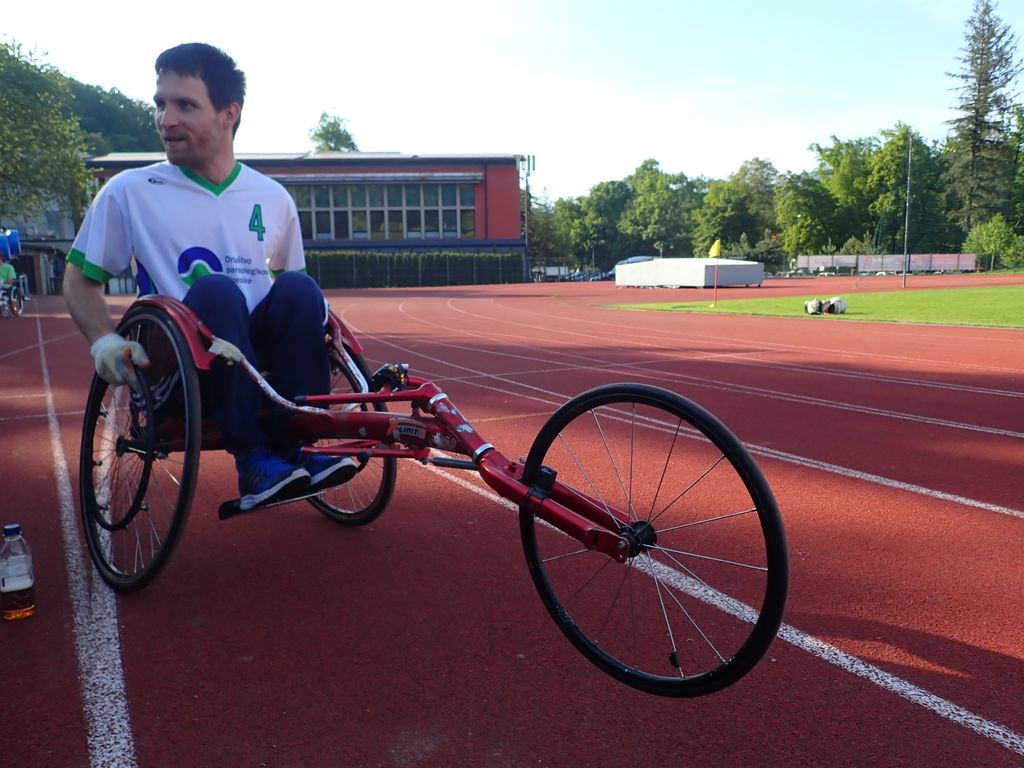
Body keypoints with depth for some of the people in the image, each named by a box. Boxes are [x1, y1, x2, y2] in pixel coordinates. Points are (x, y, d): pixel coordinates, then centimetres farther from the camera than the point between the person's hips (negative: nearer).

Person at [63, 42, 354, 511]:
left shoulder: (274, 199, 6)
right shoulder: (129, 191, 1)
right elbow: (80, 278, 9)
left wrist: (314, 315, -2)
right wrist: (103, 340, -10)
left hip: (259, 359, 2)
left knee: (298, 288, -26)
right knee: (214, 292, -32)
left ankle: (298, 444, -20)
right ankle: (253, 458, -29)